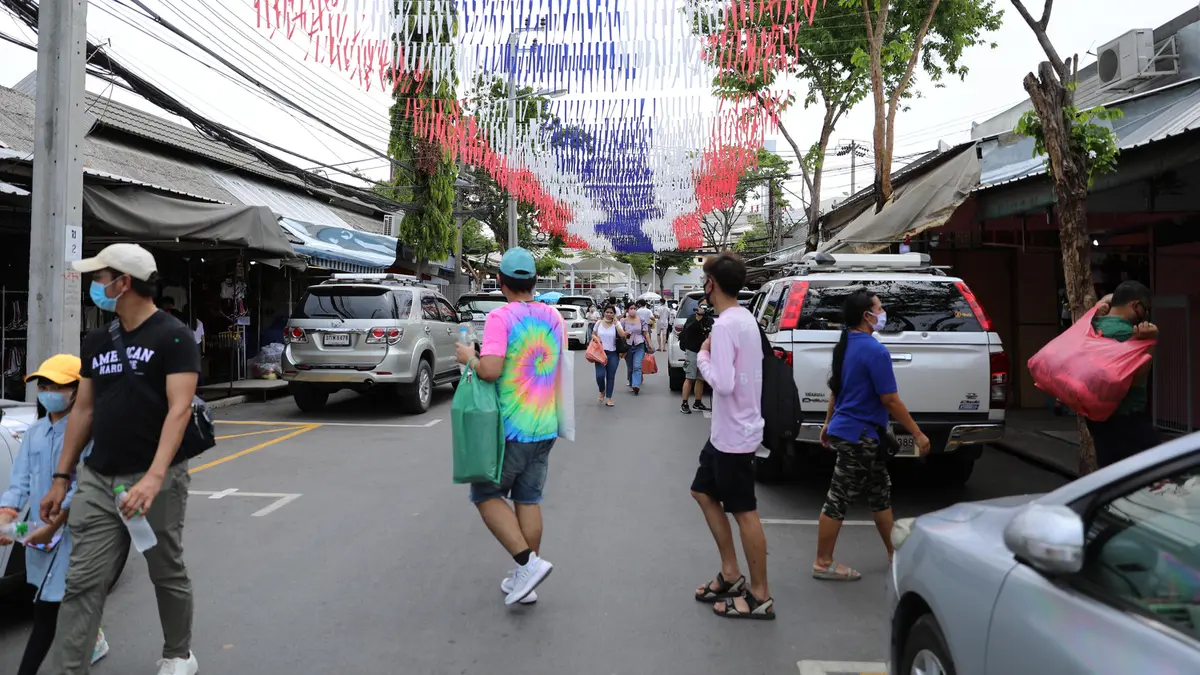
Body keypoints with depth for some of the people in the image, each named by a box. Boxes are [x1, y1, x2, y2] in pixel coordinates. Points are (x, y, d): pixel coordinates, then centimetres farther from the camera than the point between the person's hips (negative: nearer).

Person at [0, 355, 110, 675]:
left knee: (47, 607, -7)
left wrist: (53, 525, -24)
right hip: (39, 531, 7)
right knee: (70, 600, 19)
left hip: (70, 530, -7)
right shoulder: (34, 432, 10)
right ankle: (93, 642, 41)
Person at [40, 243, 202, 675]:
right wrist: (61, 478, 14)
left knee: (168, 575, 11)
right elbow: (83, 410, 16)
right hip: (97, 480, 6)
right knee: (82, 584, 3)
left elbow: (179, 409, -18)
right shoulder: (96, 342, 11)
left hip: (155, 480, -5)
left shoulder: (173, 337, -10)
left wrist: (153, 477, -29)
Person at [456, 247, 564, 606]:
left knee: (486, 494, 8)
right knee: (529, 499, 13)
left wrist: (470, 358, -5)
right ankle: (525, 579, 19)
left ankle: (528, 562, -4)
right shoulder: (554, 317, 7)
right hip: (545, 427, 7)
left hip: (511, 427, -6)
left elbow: (490, 370, -25)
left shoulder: (501, 317, -15)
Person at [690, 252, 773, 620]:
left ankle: (760, 596, 13)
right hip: (727, 431, 10)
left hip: (734, 435, -10)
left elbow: (723, 382, -28)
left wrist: (702, 356, -14)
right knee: (704, 493, 19)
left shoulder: (725, 325, -22)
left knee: (744, 513, 1)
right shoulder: (746, 318, 8)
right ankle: (730, 574, 26)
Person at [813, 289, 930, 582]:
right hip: (859, 436, -10)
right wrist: (917, 434, -10)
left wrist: (828, 424, 26)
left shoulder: (845, 346, 8)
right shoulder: (875, 351, -20)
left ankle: (895, 554, 31)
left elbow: (835, 389, 17)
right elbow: (890, 400, -18)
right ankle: (823, 564, 10)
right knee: (838, 499, 0)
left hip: (845, 429, 10)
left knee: (880, 494, 19)